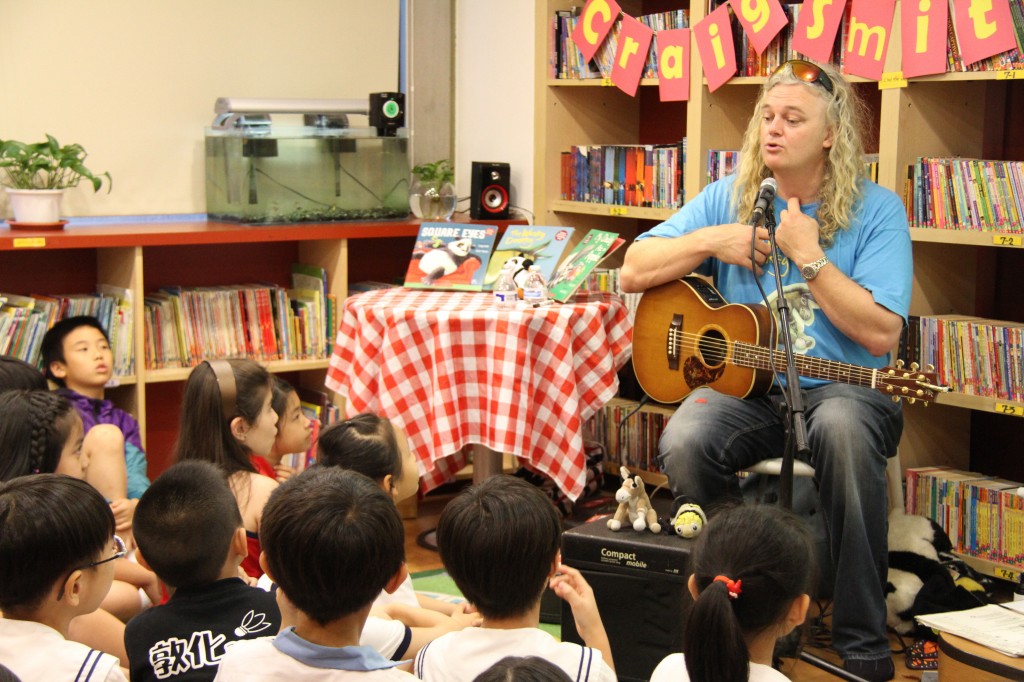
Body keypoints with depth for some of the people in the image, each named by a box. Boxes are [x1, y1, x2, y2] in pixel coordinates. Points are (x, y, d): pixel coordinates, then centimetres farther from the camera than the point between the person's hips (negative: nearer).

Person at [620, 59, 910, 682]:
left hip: (839, 384, -2)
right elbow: (634, 272, 7)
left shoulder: (876, 210, -3)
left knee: (843, 429, -38)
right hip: (743, 380, 3)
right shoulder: (730, 198, 8)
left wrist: (807, 254, -15)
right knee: (684, 444, -29)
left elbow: (881, 334, -14)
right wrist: (710, 241, -8)